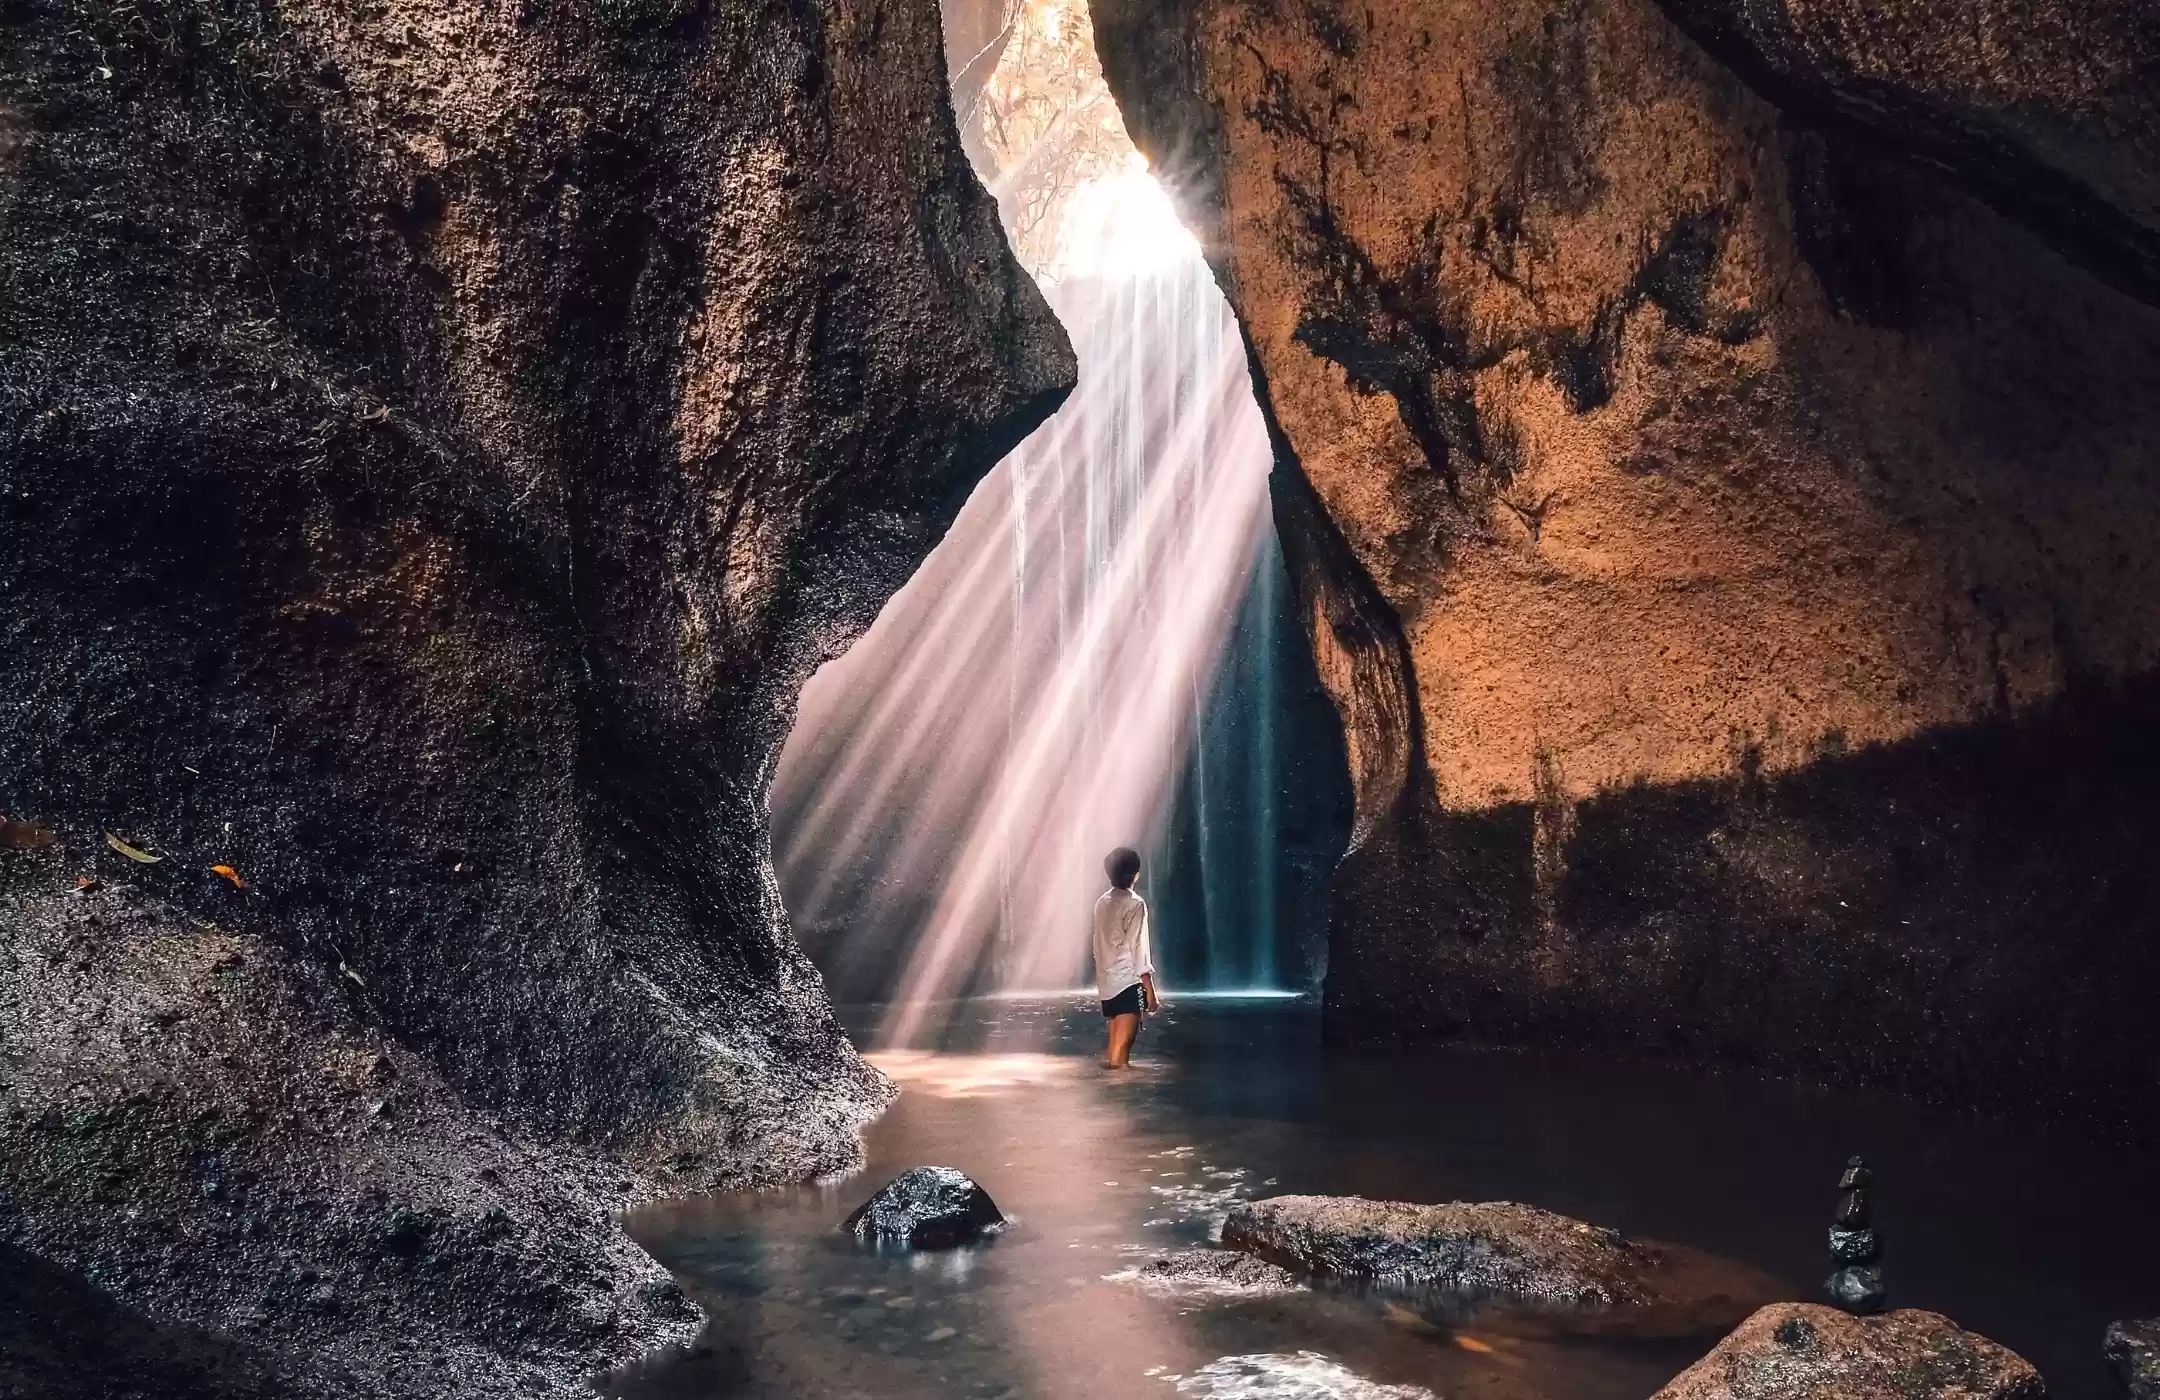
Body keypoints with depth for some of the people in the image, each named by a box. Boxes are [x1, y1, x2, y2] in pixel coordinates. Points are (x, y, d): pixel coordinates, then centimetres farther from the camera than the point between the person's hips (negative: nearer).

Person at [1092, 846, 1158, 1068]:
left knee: (1114, 1044, 12)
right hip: (1128, 982, -8)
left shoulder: (1102, 903, 11)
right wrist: (1150, 989, -12)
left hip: (1107, 983, 8)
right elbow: (1138, 948, -14)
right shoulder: (1135, 904, -11)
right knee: (1123, 1044, -9)